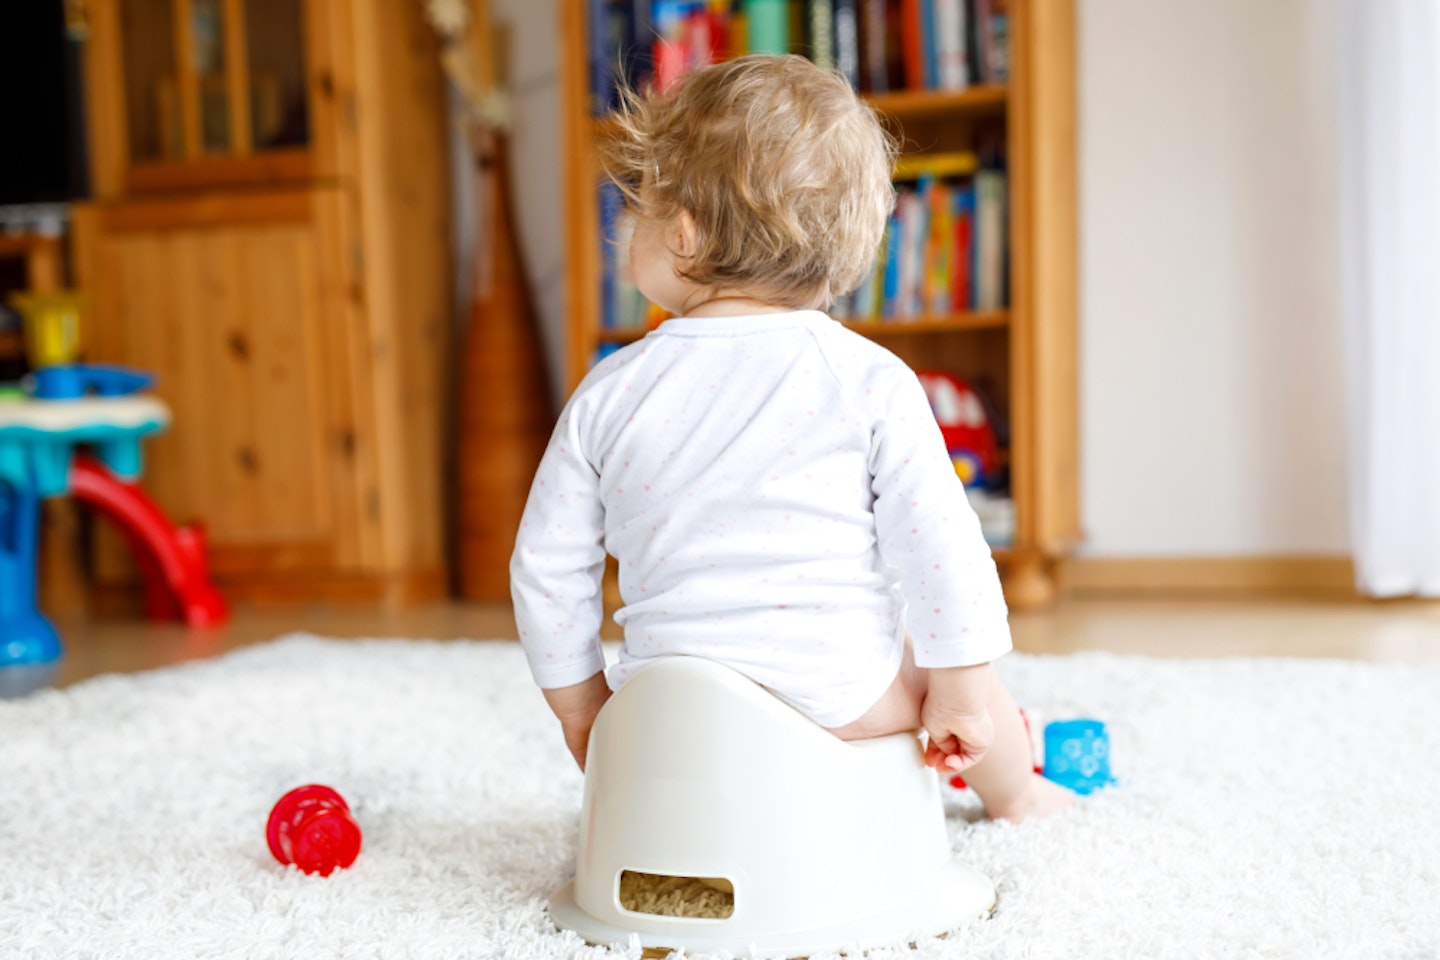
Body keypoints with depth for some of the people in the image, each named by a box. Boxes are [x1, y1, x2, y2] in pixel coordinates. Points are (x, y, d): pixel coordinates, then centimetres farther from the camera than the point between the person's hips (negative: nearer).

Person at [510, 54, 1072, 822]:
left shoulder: (609, 393, -3)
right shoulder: (868, 378, -9)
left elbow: (546, 567, 3)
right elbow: (939, 542, -11)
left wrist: (578, 700, 15)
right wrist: (960, 685, 0)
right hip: (841, 693, -1)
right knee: (963, 680, 27)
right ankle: (1015, 797, 48)